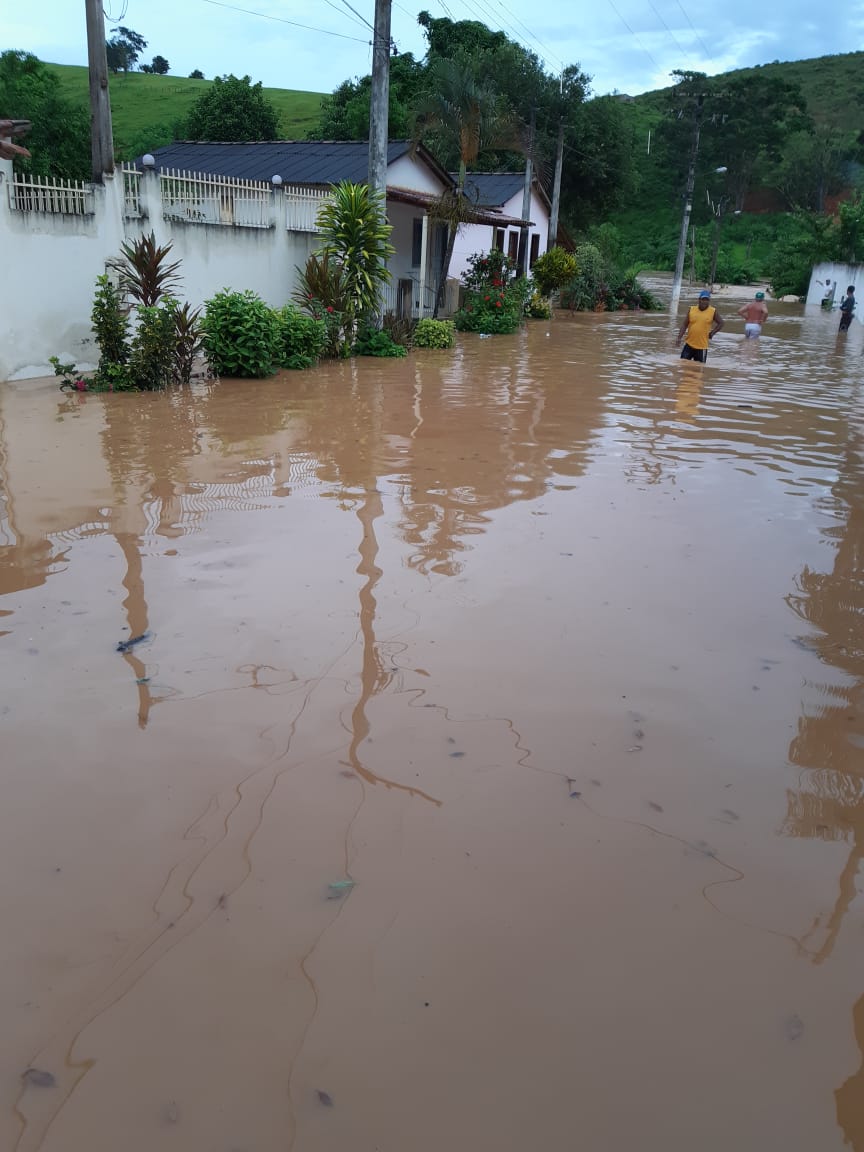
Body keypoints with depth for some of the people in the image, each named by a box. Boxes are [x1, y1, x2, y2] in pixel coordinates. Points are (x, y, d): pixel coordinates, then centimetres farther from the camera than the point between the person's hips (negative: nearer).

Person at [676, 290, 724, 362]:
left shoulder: (713, 311, -2)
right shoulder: (691, 309, 1)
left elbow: (721, 323, 9)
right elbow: (684, 325, 2)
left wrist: (712, 333, 1)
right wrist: (679, 338, -7)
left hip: (702, 347, -1)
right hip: (689, 344, 2)